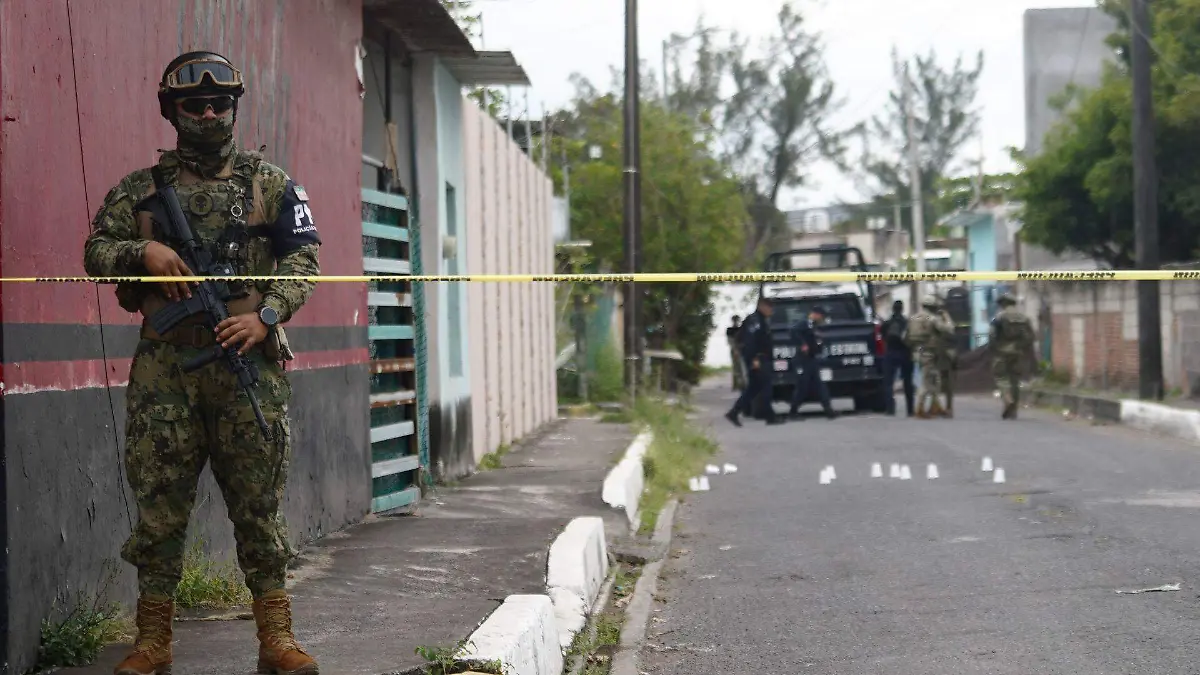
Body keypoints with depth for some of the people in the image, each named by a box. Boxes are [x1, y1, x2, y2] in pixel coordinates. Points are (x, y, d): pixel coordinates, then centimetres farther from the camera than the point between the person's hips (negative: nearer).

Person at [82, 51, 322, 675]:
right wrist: (143, 251, -9)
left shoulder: (272, 185, 11)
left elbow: (302, 262, 4)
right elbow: (95, 252, 11)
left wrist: (265, 317, -12)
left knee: (259, 501, 0)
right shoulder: (138, 189, 13)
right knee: (159, 501, 1)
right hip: (164, 365, 1)